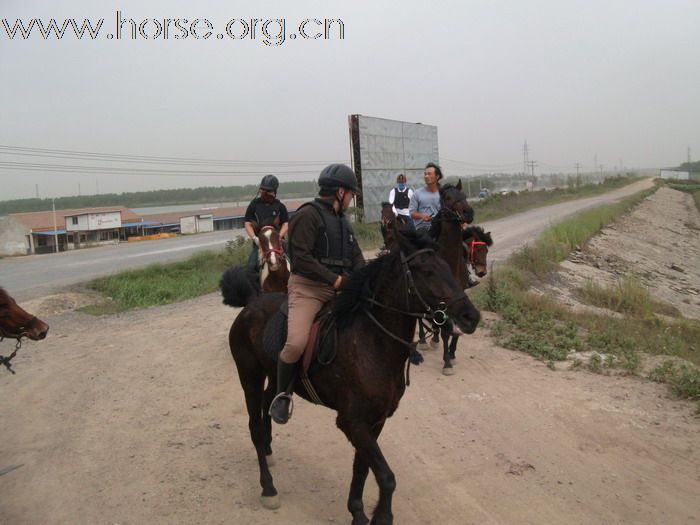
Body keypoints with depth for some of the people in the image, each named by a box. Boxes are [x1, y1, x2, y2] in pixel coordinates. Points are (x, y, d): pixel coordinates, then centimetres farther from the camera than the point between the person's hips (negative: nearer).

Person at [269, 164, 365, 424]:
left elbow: (357, 257, 19)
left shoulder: (342, 220, 19)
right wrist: (336, 279, -18)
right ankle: (282, 395, 1)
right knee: (296, 343, -25)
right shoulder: (309, 214, -8)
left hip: (341, 287, 8)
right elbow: (301, 258, -17)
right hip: (308, 287, -8)